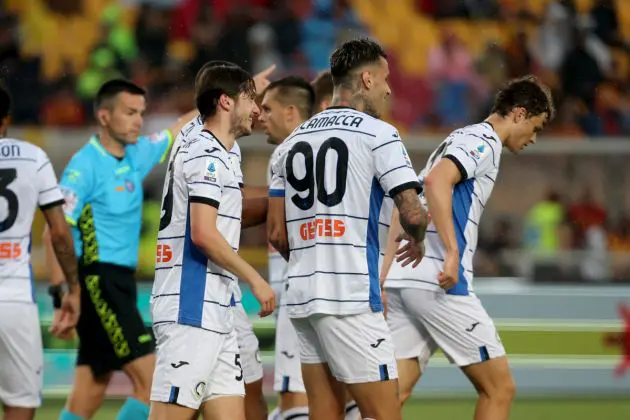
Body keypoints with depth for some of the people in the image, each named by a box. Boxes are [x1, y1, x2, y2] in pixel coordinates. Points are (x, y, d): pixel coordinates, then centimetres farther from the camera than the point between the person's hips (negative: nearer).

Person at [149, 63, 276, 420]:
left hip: (215, 316, 10)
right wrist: (255, 280, -12)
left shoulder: (212, 155, 22)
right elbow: (203, 233, -18)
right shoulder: (207, 155, -9)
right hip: (192, 311, -10)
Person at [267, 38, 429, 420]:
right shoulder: (378, 134, -4)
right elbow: (412, 214, -10)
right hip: (352, 298, -7)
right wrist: (418, 239, 12)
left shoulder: (294, 140, 15)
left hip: (303, 293, 7)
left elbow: (277, 234, 15)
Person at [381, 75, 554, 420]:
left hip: (402, 277, 9)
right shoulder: (483, 141, -4)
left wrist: (385, 271, 23)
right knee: (499, 389, 1)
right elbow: (436, 181, -23)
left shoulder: (460, 140, 26)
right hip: (438, 283, -9)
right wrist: (452, 252, -26)